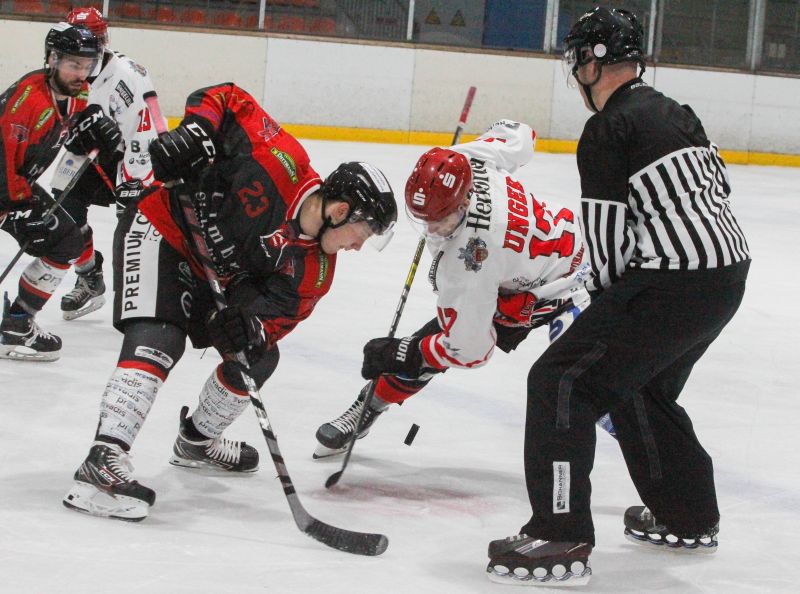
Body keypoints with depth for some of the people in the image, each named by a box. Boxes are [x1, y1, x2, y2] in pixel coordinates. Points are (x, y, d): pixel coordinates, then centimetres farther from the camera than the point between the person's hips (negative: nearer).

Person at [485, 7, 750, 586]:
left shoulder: (607, 131, -10)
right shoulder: (674, 112, 17)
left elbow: (607, 234, -12)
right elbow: (718, 183, 25)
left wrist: (608, 297, 6)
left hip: (671, 283, -9)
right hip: (729, 271, 10)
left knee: (563, 381, -8)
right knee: (641, 389, 27)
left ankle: (561, 541, -14)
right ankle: (690, 519, 37)